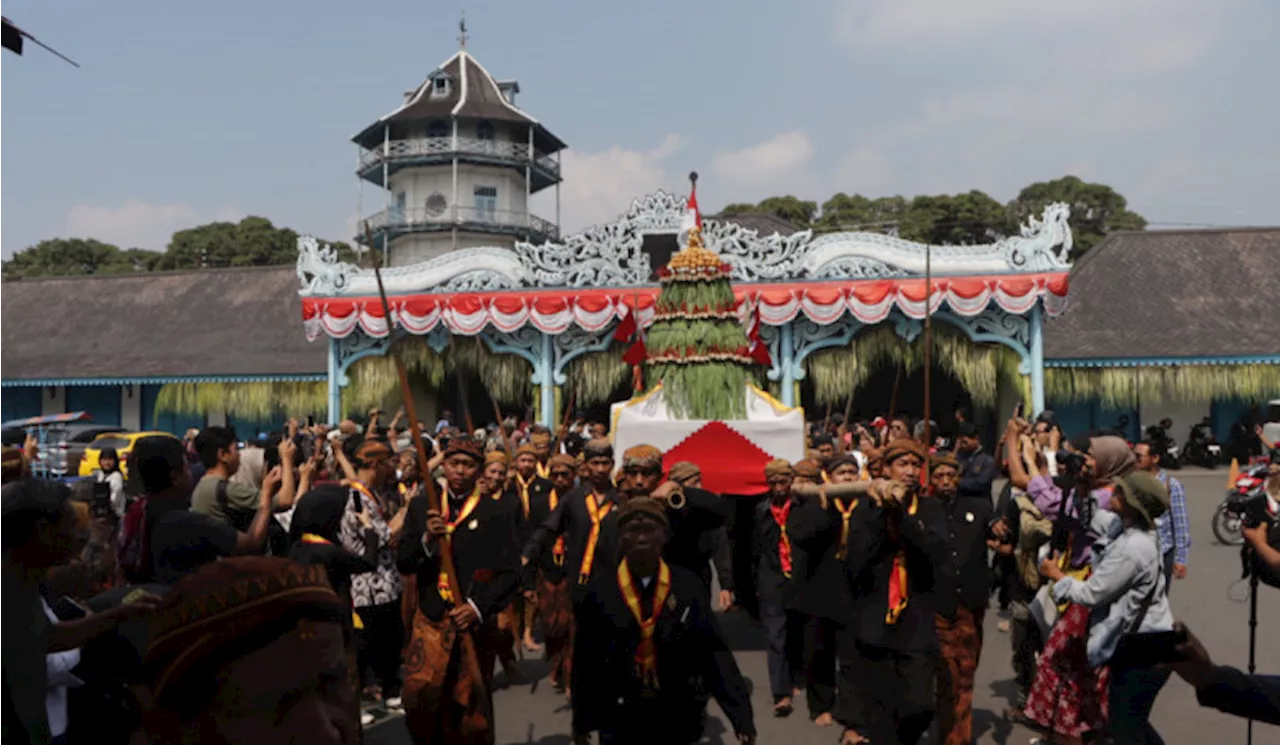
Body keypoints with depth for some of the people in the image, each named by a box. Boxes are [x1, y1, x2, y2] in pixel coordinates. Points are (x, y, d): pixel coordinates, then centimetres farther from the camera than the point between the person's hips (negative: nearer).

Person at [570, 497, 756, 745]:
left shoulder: (688, 587, -7)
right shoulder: (600, 592, -7)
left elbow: (715, 653, -9)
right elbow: (586, 662, -1)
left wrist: (742, 717, -15)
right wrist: (581, 722, 4)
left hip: (678, 720, 1)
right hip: (619, 723, 0)